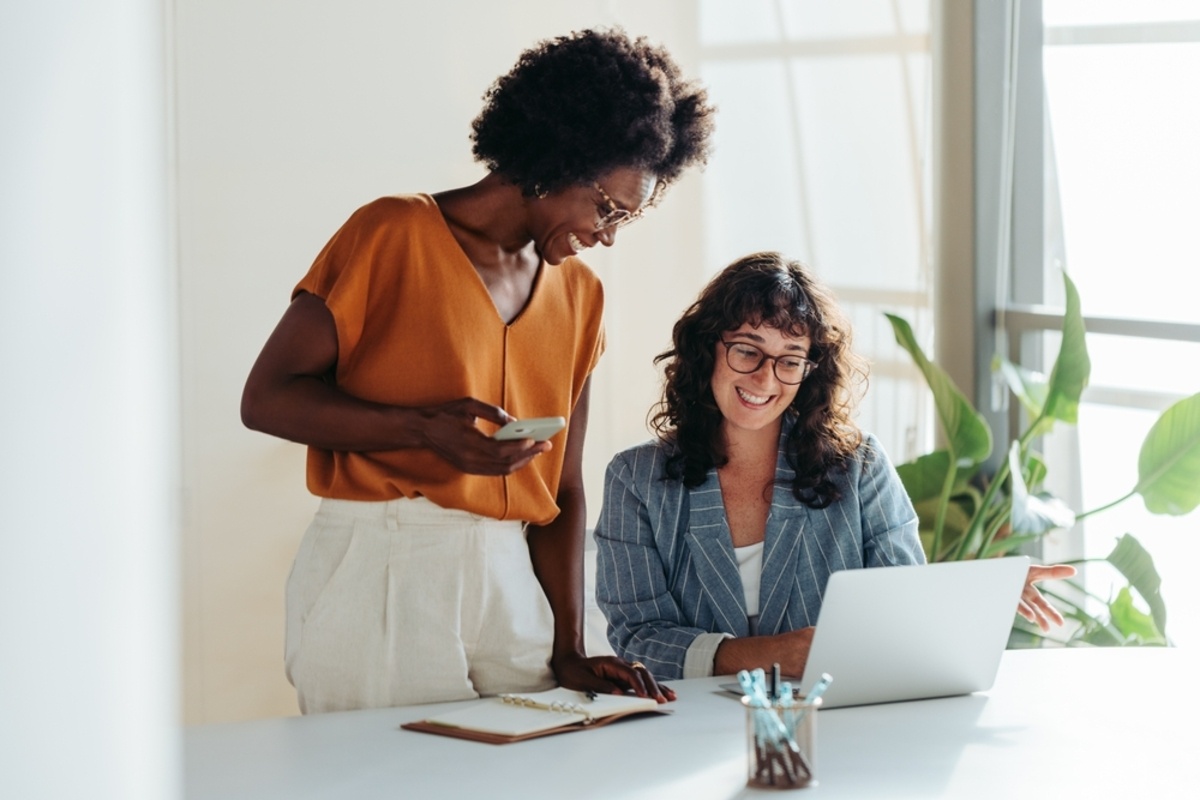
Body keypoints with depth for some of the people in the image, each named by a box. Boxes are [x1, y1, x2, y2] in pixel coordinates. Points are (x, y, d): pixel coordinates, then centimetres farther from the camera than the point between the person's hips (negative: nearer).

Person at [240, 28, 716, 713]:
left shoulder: (580, 295, 13)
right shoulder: (394, 235, -4)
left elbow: (562, 490, 12)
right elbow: (268, 399, -7)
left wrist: (568, 651, 2)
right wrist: (425, 430, -20)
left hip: (511, 579, 5)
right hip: (379, 573, -5)